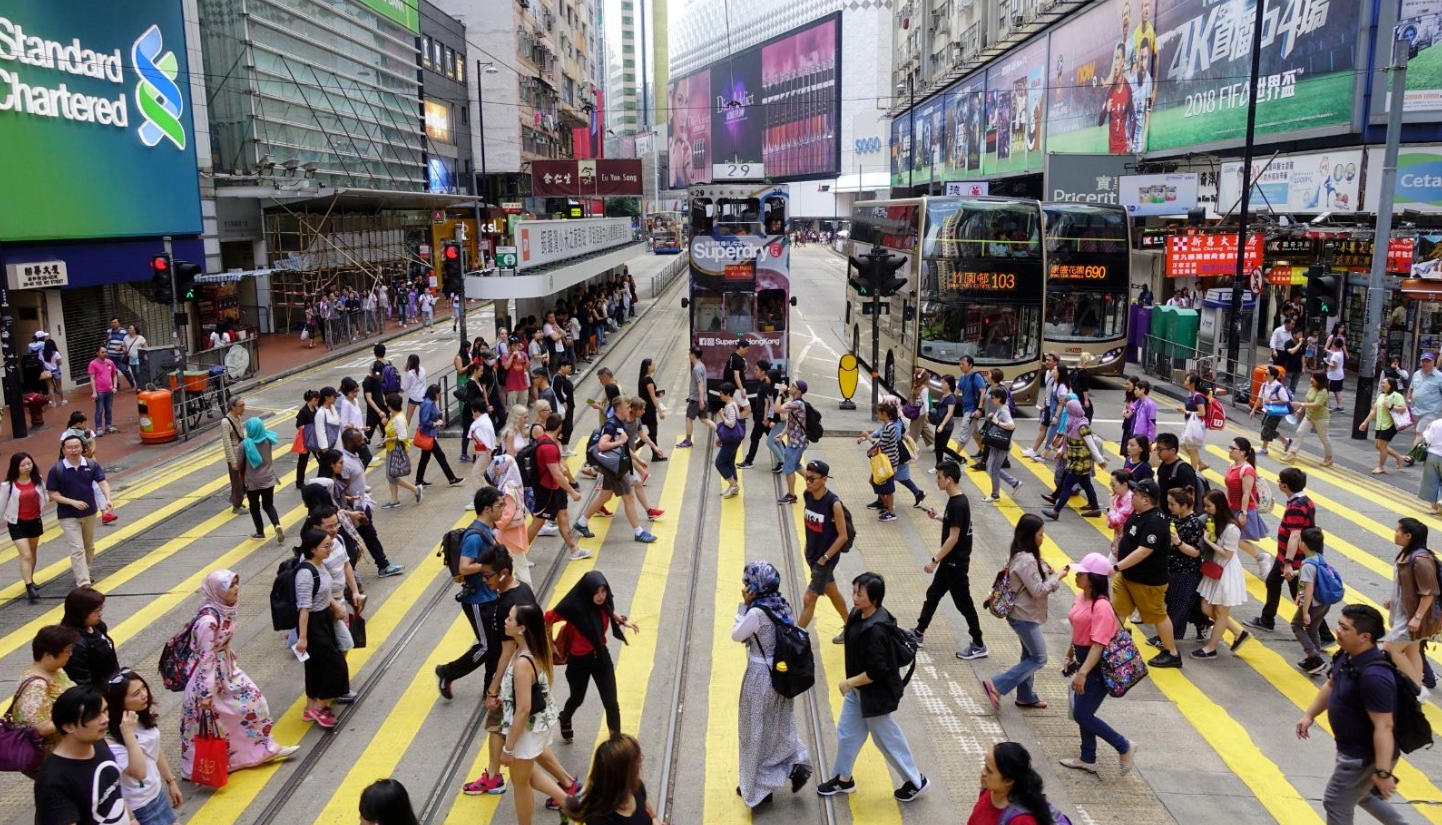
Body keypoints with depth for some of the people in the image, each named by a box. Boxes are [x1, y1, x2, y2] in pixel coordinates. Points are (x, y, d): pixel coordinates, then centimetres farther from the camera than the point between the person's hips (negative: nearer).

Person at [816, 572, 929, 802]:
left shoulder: (876, 630, -33)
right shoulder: (858, 615, -5)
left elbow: (877, 672, -31)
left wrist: (849, 682, -19)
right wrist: (851, 683, 13)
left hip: (875, 694, -9)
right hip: (858, 689, 9)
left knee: (886, 738, 10)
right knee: (846, 731, 18)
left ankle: (915, 781, 30)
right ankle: (843, 779, 37)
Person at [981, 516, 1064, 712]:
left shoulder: (1020, 555, 6)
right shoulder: (1026, 560, -25)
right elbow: (1038, 590, -23)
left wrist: (1046, 573, -1)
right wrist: (1057, 577, -12)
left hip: (1023, 614, 10)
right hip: (1025, 616, -10)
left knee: (1030, 656, 19)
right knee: (1038, 659, -2)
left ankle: (1026, 696, 31)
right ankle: (996, 686, -4)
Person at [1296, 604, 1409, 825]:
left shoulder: (1374, 676, -34)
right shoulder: (1348, 656, -4)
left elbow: (1383, 726, -32)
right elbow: (1331, 686, 14)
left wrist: (1383, 772, -29)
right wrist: (1309, 715, 12)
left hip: (1365, 755, -9)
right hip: (1354, 749, 9)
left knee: (1336, 802, 8)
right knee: (1362, 795, 29)